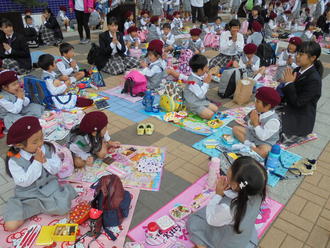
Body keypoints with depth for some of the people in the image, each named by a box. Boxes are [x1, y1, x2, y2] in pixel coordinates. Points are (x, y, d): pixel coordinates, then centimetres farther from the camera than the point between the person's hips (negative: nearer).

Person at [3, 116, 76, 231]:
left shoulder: (48, 148, -8)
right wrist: (37, 162, -26)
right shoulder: (13, 160, -16)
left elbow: (57, 168, -4)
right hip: (26, 196, 0)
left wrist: (45, 161, -23)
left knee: (63, 207, -24)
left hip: (49, 188, 1)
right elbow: (23, 182, -19)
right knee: (10, 225, -14)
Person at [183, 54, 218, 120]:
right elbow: (200, 95, -26)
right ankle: (195, 112, -2)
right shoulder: (192, 81, -27)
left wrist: (207, 78, -2)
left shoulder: (202, 76, -1)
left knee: (215, 109, 9)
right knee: (210, 114, -18)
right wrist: (206, 83, -21)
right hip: (194, 104, -9)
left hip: (202, 101, 9)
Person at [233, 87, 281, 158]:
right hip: (252, 134, 7)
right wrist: (251, 122, -21)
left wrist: (256, 123, -27)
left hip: (265, 142, -7)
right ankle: (248, 144, -14)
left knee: (264, 152, -38)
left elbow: (263, 137, -27)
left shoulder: (273, 120, -28)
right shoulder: (258, 112, -11)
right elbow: (250, 126, 2)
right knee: (235, 128, 2)